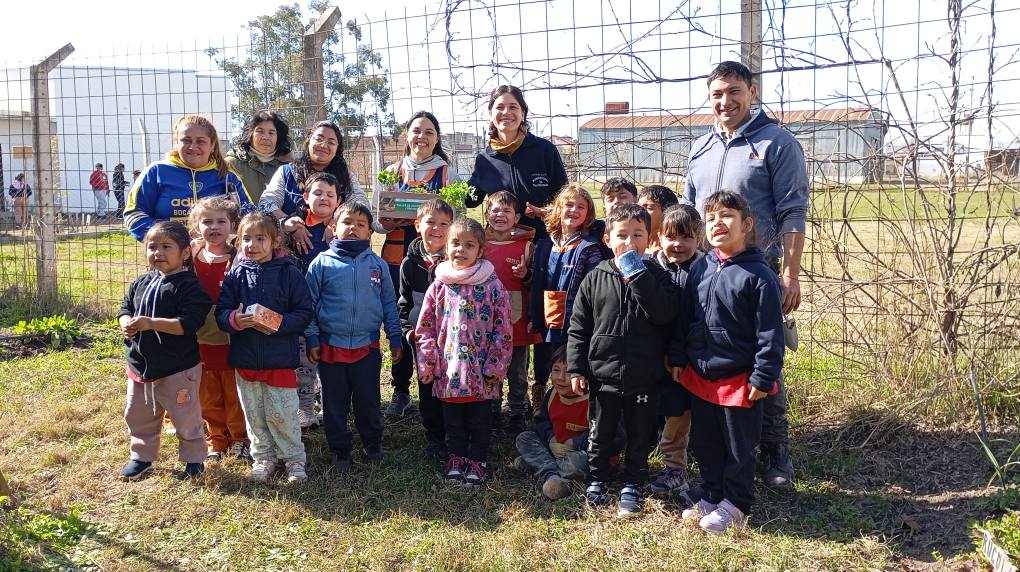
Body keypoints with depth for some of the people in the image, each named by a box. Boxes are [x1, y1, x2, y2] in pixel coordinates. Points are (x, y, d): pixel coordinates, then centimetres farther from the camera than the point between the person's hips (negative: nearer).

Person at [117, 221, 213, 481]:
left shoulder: (188, 285, -16)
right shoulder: (141, 283, 7)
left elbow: (188, 323, -25)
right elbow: (125, 309, 11)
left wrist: (151, 323, -29)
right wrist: (126, 323, -13)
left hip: (178, 368, -7)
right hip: (140, 363, 7)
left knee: (186, 417, 7)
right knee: (138, 416, 20)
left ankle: (194, 460, 24)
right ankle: (141, 457, 38)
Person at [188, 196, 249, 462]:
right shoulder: (190, 256, 2)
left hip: (232, 340, -4)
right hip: (201, 341, 4)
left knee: (235, 395, 9)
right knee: (208, 398, 15)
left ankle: (239, 439, 26)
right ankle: (216, 441, 31)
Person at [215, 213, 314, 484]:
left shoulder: (289, 273, -7)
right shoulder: (236, 274, 2)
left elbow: (304, 313, -7)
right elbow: (221, 312, 0)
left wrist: (279, 323, -22)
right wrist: (234, 320, -21)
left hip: (279, 358, -3)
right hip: (245, 358, 4)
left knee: (281, 414, 3)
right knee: (254, 415, 14)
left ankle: (294, 458, 21)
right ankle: (263, 458, 29)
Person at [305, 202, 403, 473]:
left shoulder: (377, 264, 1)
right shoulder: (322, 263, -3)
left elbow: (389, 303, 7)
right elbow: (310, 304, 1)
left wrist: (395, 339, 6)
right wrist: (312, 340, -2)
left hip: (367, 346, 1)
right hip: (331, 347, 0)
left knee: (368, 402, 11)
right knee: (335, 405, 11)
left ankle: (373, 446, 30)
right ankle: (340, 451, 26)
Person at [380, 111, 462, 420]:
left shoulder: (449, 173, 6)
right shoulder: (392, 172, 11)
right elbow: (377, 218, 10)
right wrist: (390, 222, -12)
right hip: (397, 258, 2)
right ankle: (401, 391, 20)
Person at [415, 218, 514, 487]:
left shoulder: (492, 286, -6)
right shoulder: (439, 286, 0)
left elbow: (503, 330, -6)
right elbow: (425, 328, 4)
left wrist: (495, 366, -9)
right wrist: (428, 363, -1)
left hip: (481, 371, -2)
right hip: (448, 370, 2)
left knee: (479, 419, 11)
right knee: (452, 418, 17)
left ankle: (477, 460, 27)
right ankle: (456, 457, 34)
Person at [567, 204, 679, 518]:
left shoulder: (656, 276, -2)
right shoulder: (595, 279, -2)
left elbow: (664, 314, -21)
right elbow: (578, 327, 1)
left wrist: (637, 275, -22)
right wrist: (576, 368, -3)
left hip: (643, 377, 0)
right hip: (603, 373, 0)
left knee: (640, 436, 13)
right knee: (600, 433, 15)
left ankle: (632, 486, 30)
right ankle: (596, 480, 33)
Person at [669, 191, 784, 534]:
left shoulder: (757, 275, -14)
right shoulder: (700, 269, 4)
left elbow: (770, 332, -14)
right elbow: (684, 318, 11)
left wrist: (763, 377, -16)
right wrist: (678, 358, 10)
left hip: (739, 381, -6)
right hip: (699, 376, 6)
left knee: (738, 449, 9)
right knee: (704, 443, 18)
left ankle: (735, 505, 24)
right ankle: (710, 497, 34)